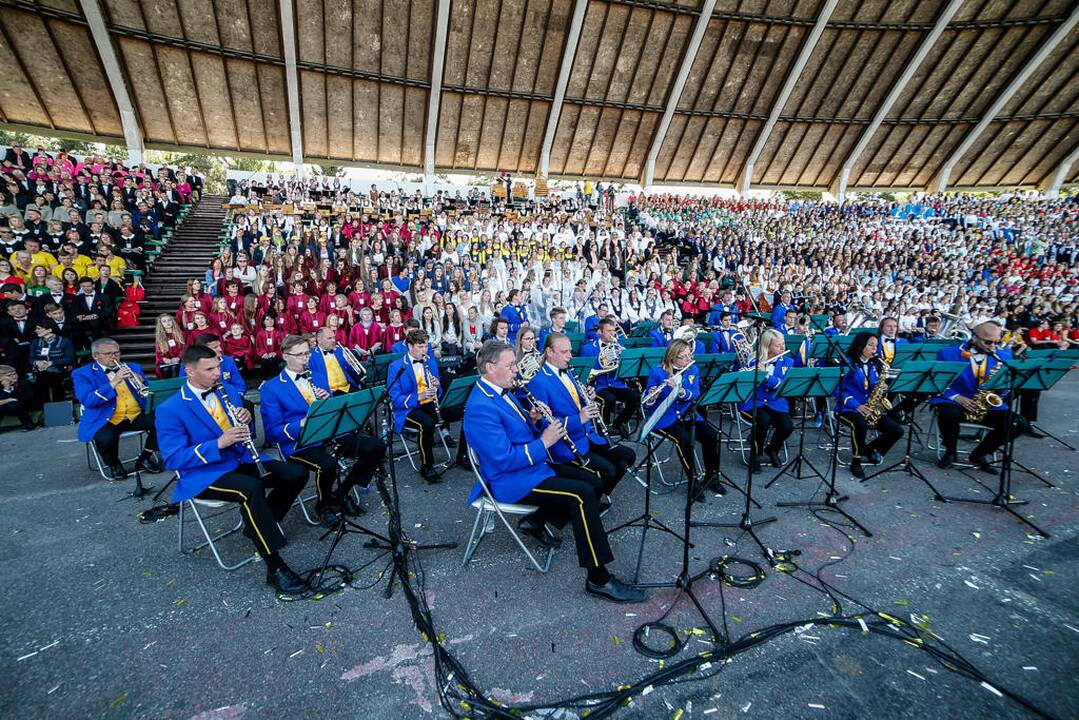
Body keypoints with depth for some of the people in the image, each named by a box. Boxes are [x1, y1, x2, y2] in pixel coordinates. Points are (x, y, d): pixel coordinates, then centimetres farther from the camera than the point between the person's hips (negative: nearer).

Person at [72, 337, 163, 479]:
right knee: (105, 439, -34)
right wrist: (114, 382, -21)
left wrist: (142, 383, -9)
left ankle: (145, 458, -1)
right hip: (105, 420, -3)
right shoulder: (82, 374, 4)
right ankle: (113, 465, 1)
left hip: (137, 416, 3)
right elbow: (88, 401, -12)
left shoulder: (133, 367, 15)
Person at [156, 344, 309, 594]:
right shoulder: (169, 410, -10)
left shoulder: (228, 390, 7)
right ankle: (276, 568, -29)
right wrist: (218, 444, -27)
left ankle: (258, 526, 9)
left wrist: (246, 420, -9)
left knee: (297, 473, -12)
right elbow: (173, 459, -15)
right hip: (204, 474, -6)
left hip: (241, 460, 6)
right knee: (252, 489, -36)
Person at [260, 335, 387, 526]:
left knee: (377, 447, -13)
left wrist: (329, 400, -5)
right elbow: (272, 431, -6)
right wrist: (301, 424, -23)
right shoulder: (271, 388, 0)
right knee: (328, 464, -37)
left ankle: (341, 493, 7)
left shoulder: (317, 378, 17)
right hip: (299, 443, -5)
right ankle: (323, 504, -2)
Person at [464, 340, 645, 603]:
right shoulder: (481, 408, -23)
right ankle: (598, 579, -12)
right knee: (584, 495, -22)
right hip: (511, 482, -10)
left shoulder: (500, 391, 8)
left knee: (592, 480, 10)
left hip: (533, 464, 10)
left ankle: (536, 521, 19)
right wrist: (543, 443, -18)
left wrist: (531, 420, 0)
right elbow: (505, 460, -27)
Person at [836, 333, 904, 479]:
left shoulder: (874, 364, 13)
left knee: (897, 430, -11)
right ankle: (856, 462, -15)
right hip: (849, 407, -6)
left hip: (871, 407, 6)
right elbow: (840, 389, -12)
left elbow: (875, 388, 14)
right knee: (861, 425, -36)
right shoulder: (847, 363, -7)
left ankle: (869, 449, 15)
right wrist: (856, 405, -21)